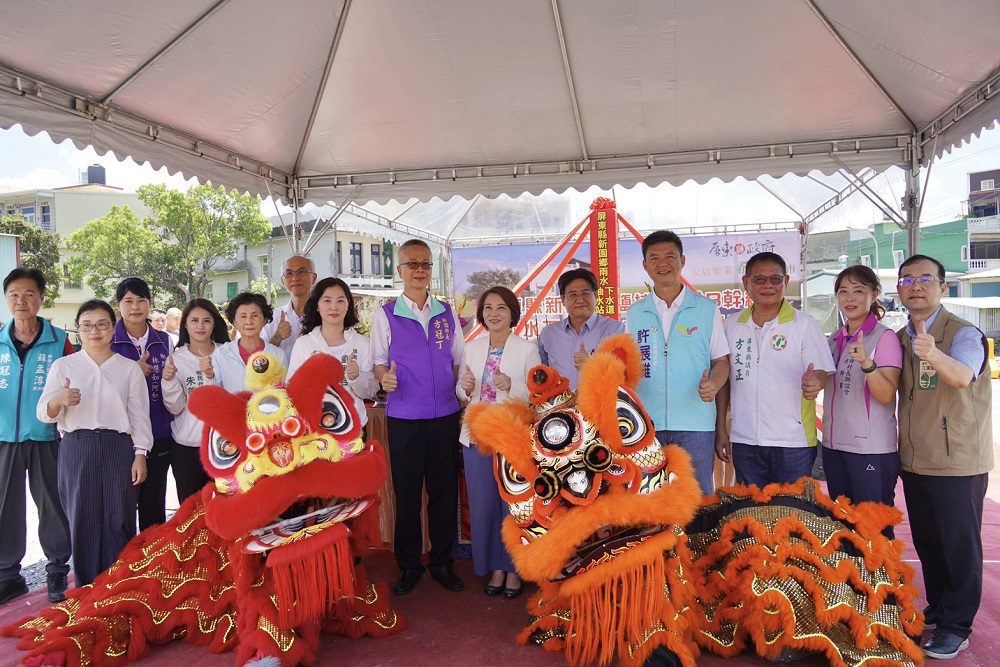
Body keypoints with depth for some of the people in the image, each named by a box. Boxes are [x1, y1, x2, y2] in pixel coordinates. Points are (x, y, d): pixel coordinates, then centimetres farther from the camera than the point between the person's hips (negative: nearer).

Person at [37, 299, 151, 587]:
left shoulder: (130, 368, 7)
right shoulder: (63, 366, 8)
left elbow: (139, 415, 4)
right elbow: (44, 414, 4)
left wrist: (140, 455, -3)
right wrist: (59, 399, -18)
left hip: (119, 447, -1)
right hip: (77, 447, 1)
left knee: (119, 520, 0)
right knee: (82, 520, 3)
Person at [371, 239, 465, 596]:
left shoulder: (447, 313, 8)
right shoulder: (385, 315, 1)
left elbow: (458, 362, 12)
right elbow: (379, 363, 2)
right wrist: (385, 377, -19)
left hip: (445, 416, 2)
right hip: (404, 418, -2)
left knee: (445, 491, 9)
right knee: (407, 493, 7)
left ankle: (442, 562, 26)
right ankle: (409, 565, 25)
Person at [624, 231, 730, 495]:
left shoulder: (706, 308, 3)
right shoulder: (634, 313, 9)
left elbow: (721, 361, 5)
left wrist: (713, 384, -15)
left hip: (696, 423, -2)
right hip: (648, 424, 2)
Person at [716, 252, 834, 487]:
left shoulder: (805, 324, -2)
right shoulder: (732, 325, 7)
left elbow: (822, 372, -5)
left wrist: (813, 382, -29)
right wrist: (721, 430, 9)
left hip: (792, 441, -3)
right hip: (744, 441, 3)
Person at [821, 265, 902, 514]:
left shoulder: (885, 337, -9)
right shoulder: (835, 338, 10)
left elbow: (886, 395, -20)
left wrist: (867, 363, -34)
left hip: (872, 450, -6)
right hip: (834, 446, 7)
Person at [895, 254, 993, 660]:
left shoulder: (963, 333, -14)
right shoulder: (899, 339, 6)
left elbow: (963, 375, -35)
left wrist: (934, 354, -54)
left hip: (957, 463, -6)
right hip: (914, 460, 6)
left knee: (960, 546, 5)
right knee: (927, 543, 17)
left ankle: (957, 627, 19)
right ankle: (938, 609, 34)